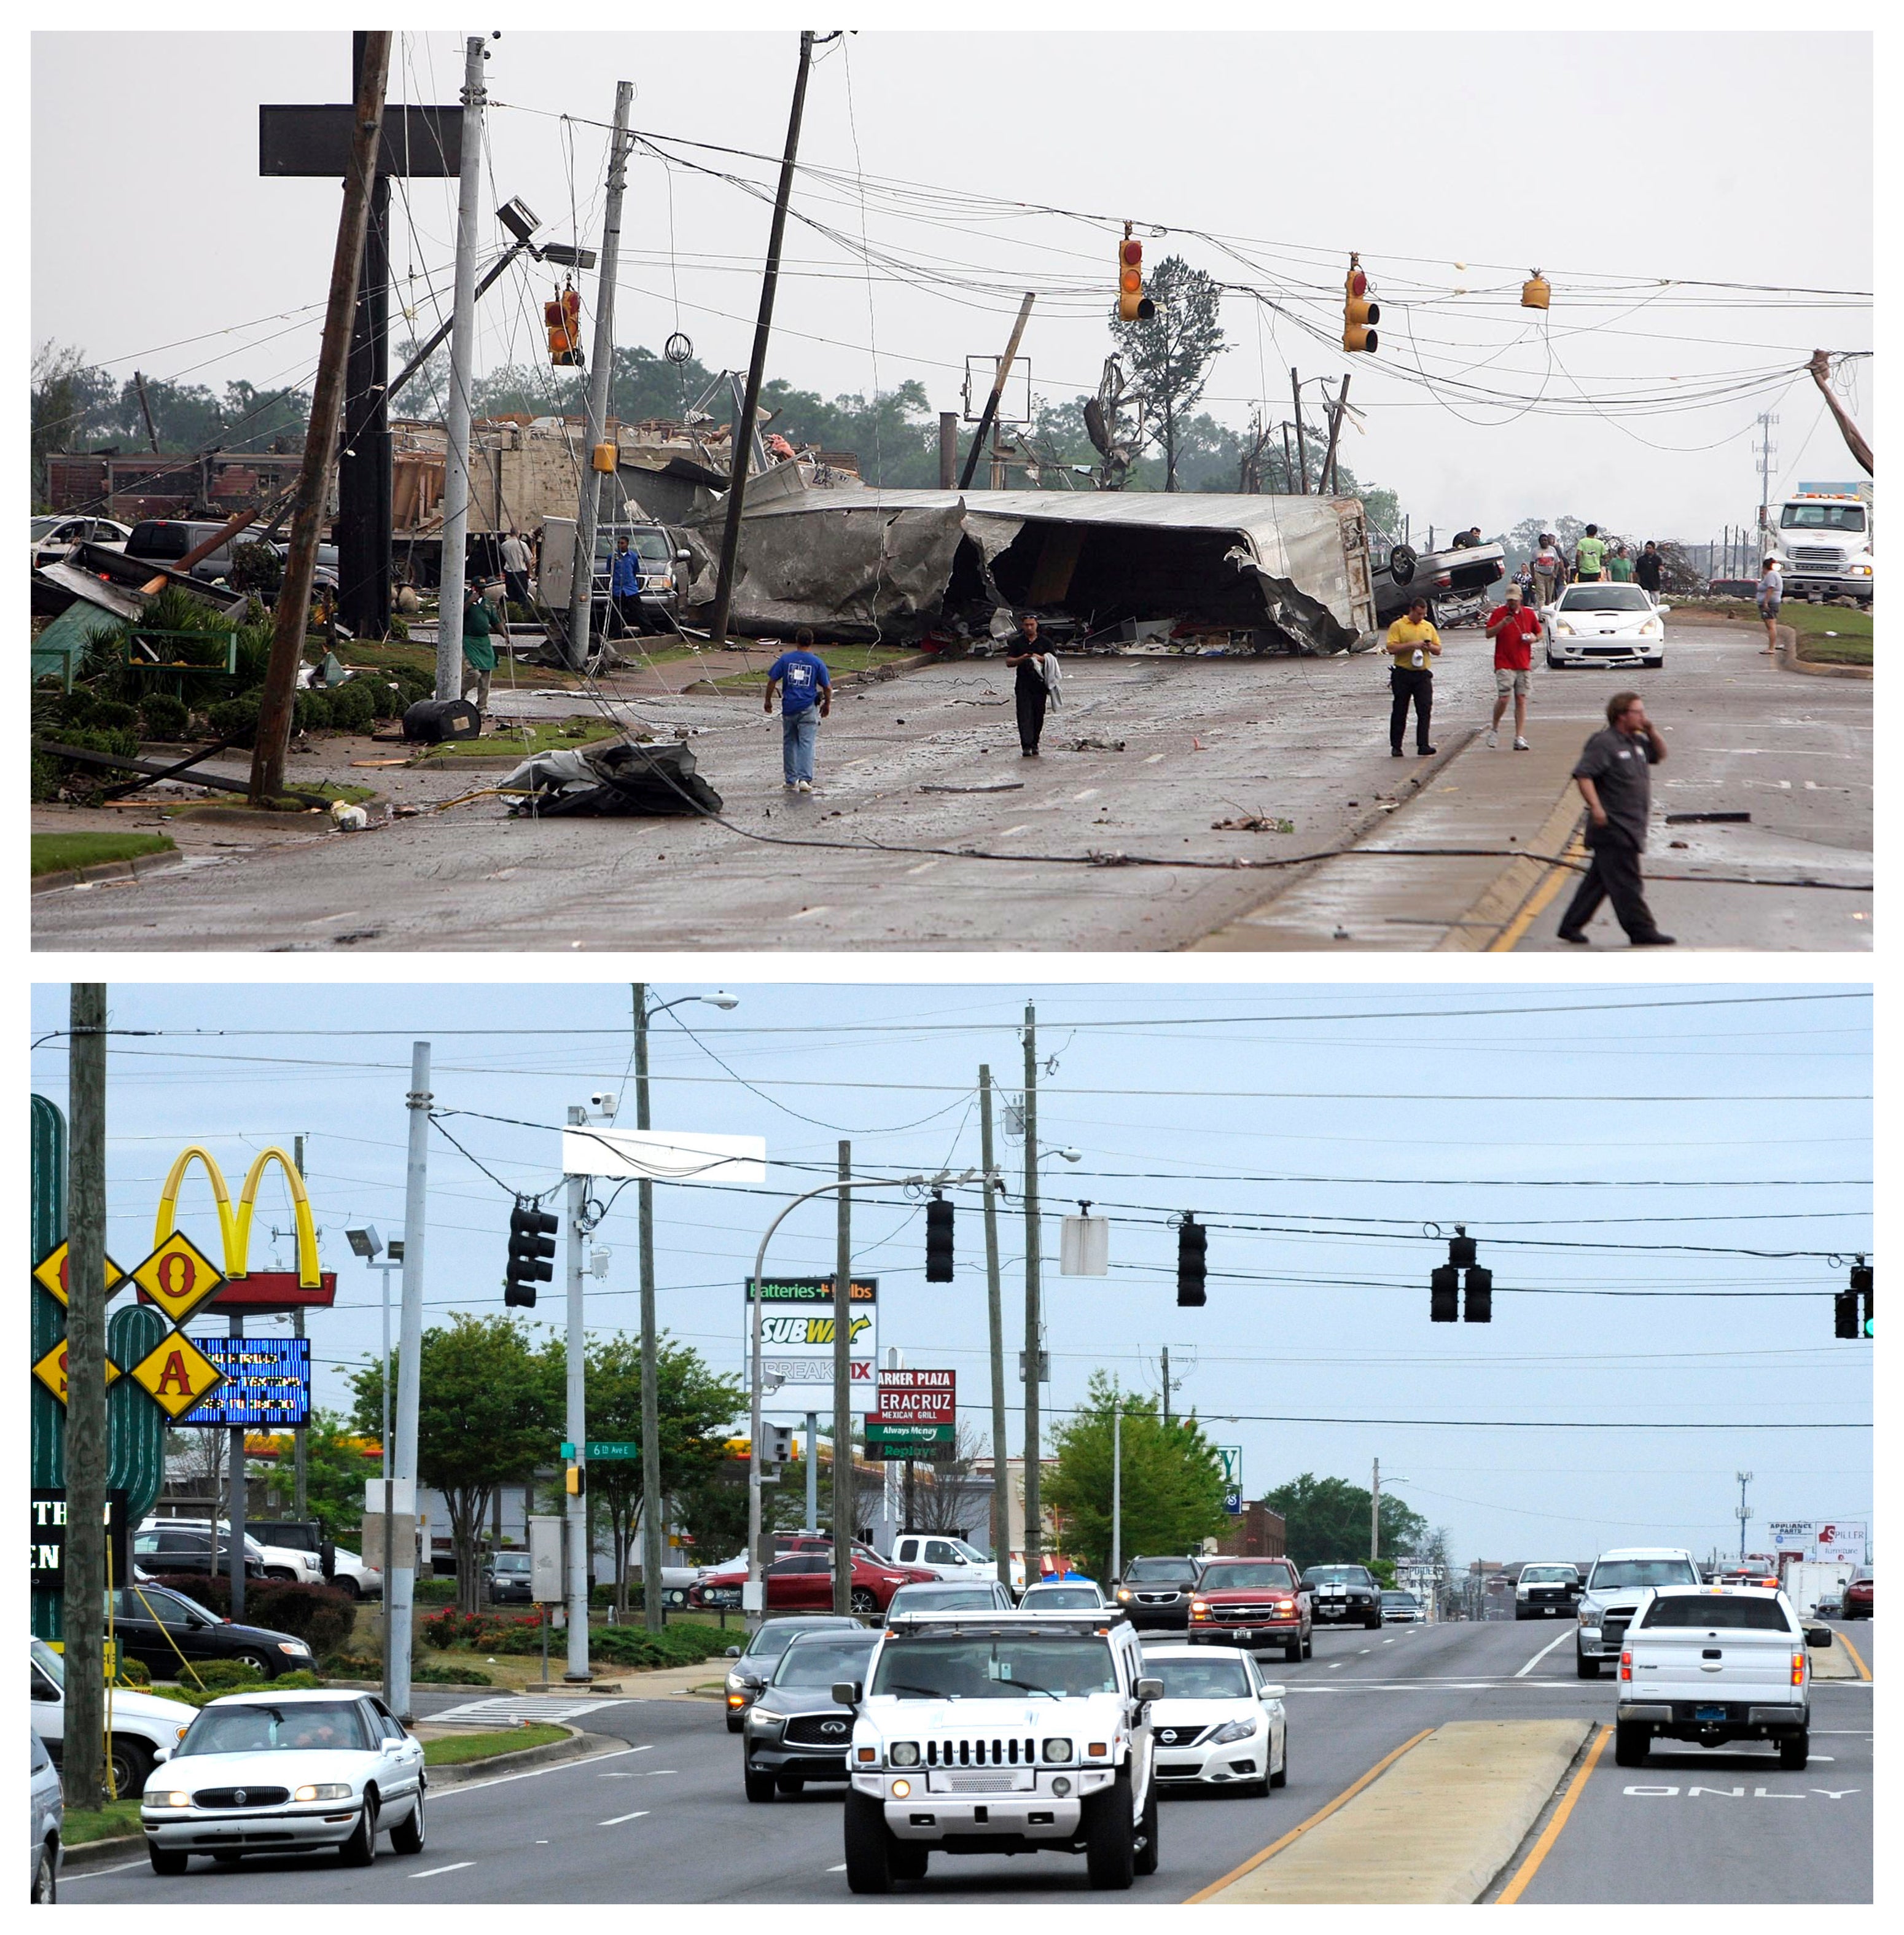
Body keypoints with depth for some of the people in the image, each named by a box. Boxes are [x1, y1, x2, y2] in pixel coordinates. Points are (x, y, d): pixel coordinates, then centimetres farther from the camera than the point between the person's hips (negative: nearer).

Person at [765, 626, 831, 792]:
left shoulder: (785, 659, 0)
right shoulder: (817, 662, -2)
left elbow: (772, 680, 0)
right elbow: (827, 688, 2)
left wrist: (768, 701, 13)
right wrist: (827, 705, 18)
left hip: (789, 707, 1)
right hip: (808, 709, -1)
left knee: (790, 743, 12)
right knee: (807, 744, -3)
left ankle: (791, 781, 14)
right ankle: (805, 779, -15)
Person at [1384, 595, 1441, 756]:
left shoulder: (1429, 627, 13)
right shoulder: (1398, 626, -2)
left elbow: (1438, 650, 16)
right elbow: (1392, 648, -11)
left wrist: (1429, 647, -6)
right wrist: (1411, 645, -18)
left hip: (1422, 674, 3)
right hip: (1403, 674, -3)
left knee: (1425, 709, -6)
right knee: (1400, 711, 3)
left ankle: (1423, 745, -5)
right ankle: (1396, 746, 12)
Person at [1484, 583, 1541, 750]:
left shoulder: (1529, 614, 11)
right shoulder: (1499, 613, 2)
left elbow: (1539, 633, 22)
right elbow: (1489, 634, -4)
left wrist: (1534, 638, -1)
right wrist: (1502, 624, -20)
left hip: (1524, 665, 3)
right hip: (1504, 665, -3)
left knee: (1521, 700, -1)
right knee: (1503, 699, -11)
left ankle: (1520, 738, -2)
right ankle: (1495, 728, 14)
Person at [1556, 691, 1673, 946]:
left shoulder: (1637, 742, 15)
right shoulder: (1604, 743, -12)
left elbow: (1660, 754, 29)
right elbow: (1583, 775, -18)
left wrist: (1652, 732, 10)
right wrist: (1596, 807, -27)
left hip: (1631, 827, 9)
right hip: (1613, 826, -9)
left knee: (1600, 880, 13)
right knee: (1625, 882, -7)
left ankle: (1572, 926, 19)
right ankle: (1641, 930, -5)